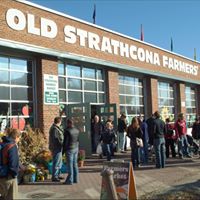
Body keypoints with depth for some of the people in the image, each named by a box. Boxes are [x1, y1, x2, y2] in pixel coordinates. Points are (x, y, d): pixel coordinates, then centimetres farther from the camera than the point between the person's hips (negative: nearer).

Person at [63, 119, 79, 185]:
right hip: (76, 149, 7)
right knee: (75, 164, 13)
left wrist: (64, 150, -6)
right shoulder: (77, 130, 7)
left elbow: (65, 141, -13)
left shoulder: (67, 131, -15)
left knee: (70, 165, -3)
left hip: (70, 149, -7)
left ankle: (70, 180, 2)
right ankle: (75, 179, 20)